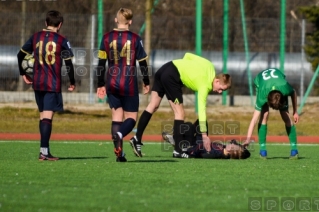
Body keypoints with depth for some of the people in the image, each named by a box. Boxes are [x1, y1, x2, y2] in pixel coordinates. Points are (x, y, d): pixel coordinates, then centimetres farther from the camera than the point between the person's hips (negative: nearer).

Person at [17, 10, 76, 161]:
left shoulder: (36, 37, 6)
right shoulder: (62, 41, -5)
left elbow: (20, 55, 10)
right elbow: (68, 63, -8)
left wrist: (23, 74, 21)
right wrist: (72, 83, 4)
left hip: (37, 83, 4)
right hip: (53, 84, -4)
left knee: (43, 115, 16)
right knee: (48, 116, -8)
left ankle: (45, 150, 19)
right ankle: (44, 151, -17)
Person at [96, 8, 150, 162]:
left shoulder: (107, 38, 1)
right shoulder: (135, 39, -5)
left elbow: (101, 63, 3)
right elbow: (143, 62, 1)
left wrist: (100, 85, 10)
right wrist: (146, 83, 13)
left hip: (112, 84, 2)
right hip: (129, 84, -2)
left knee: (117, 117, 11)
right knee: (131, 117, 6)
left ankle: (119, 153, 4)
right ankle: (119, 134, -27)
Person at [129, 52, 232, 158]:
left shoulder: (210, 67, 8)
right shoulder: (205, 86, -14)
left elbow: (188, 55, 16)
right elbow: (201, 110, -20)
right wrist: (204, 135, -24)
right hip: (171, 77, -9)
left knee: (153, 105, 10)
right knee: (180, 113, -5)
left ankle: (137, 139, 7)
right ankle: (178, 151, -5)